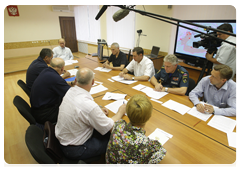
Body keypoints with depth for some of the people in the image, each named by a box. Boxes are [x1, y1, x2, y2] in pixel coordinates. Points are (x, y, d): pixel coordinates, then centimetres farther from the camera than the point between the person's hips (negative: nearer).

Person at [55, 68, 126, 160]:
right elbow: (107, 128, -21)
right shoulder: (89, 106, -35)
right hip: (74, 150, -7)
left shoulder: (71, 91, -10)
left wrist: (98, 112, 4)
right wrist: (120, 112, -6)